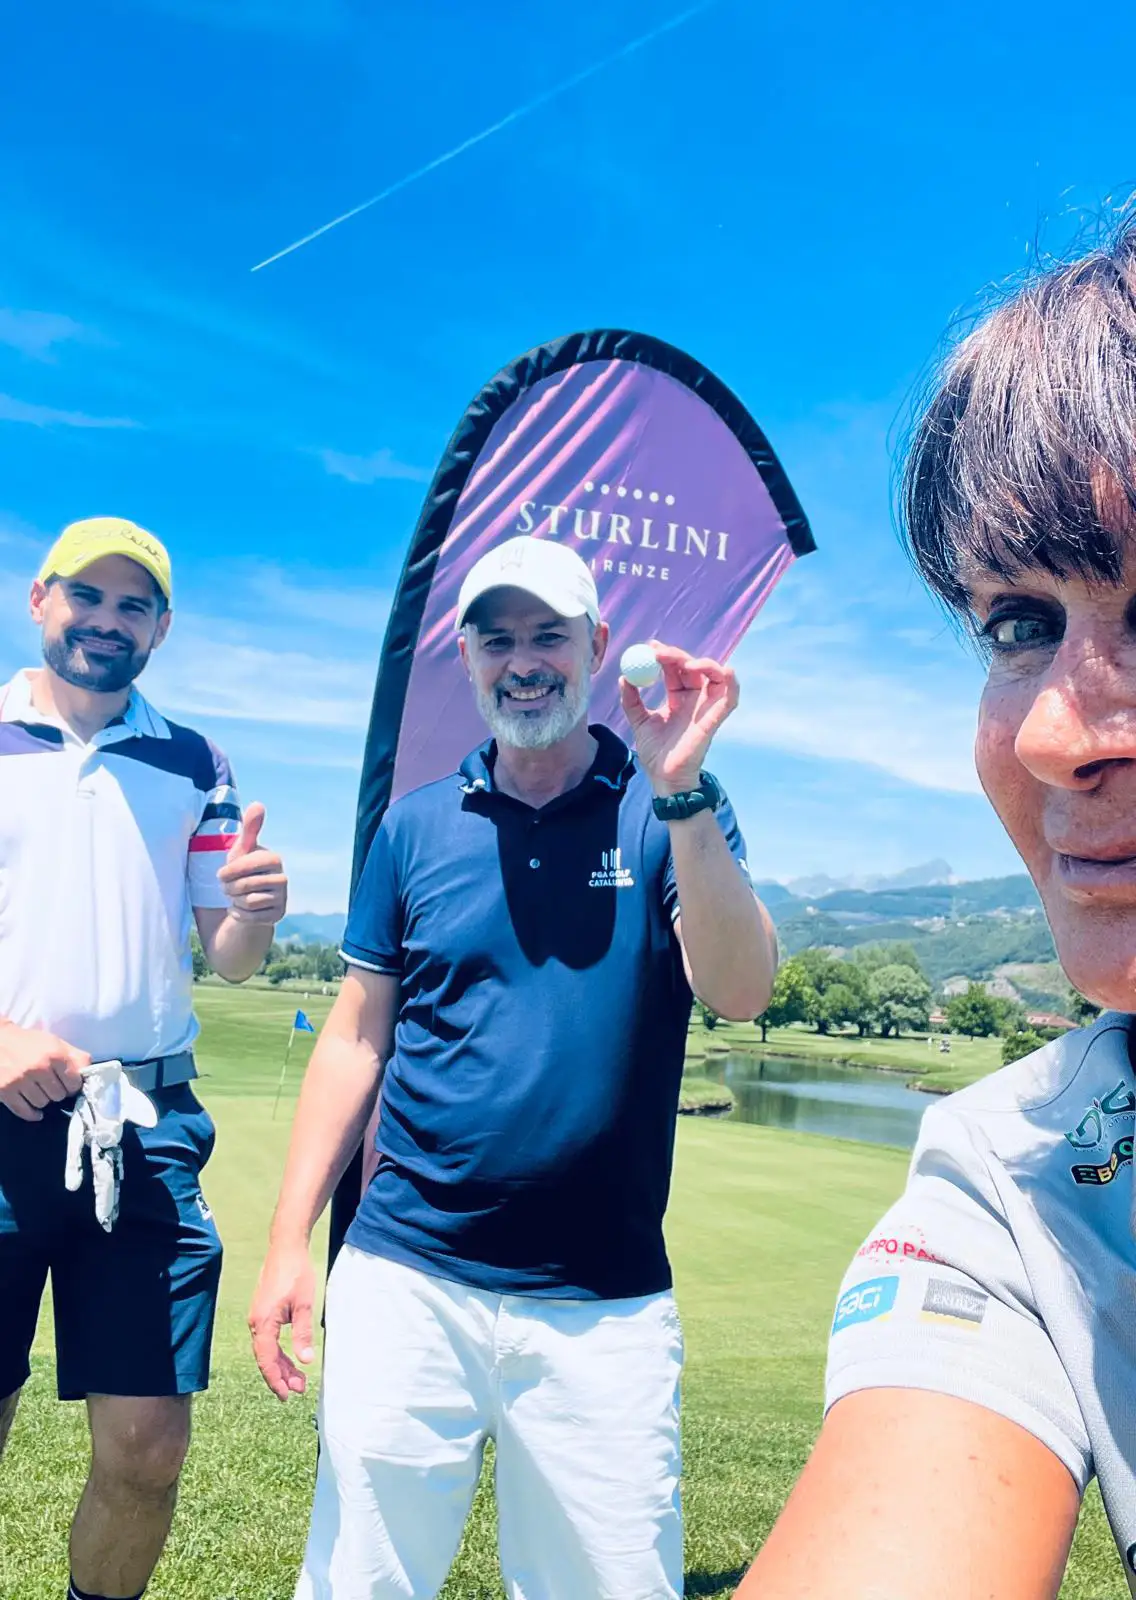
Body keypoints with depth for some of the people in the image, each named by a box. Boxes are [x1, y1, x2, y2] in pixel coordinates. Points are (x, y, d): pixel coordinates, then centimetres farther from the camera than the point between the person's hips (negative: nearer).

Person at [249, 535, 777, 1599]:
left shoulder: (669, 812, -1)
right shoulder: (418, 824, 5)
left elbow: (740, 993, -16)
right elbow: (357, 1036, 7)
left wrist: (679, 793, -27)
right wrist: (290, 1240, 2)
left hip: (606, 1305, -1)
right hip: (404, 1277, 2)